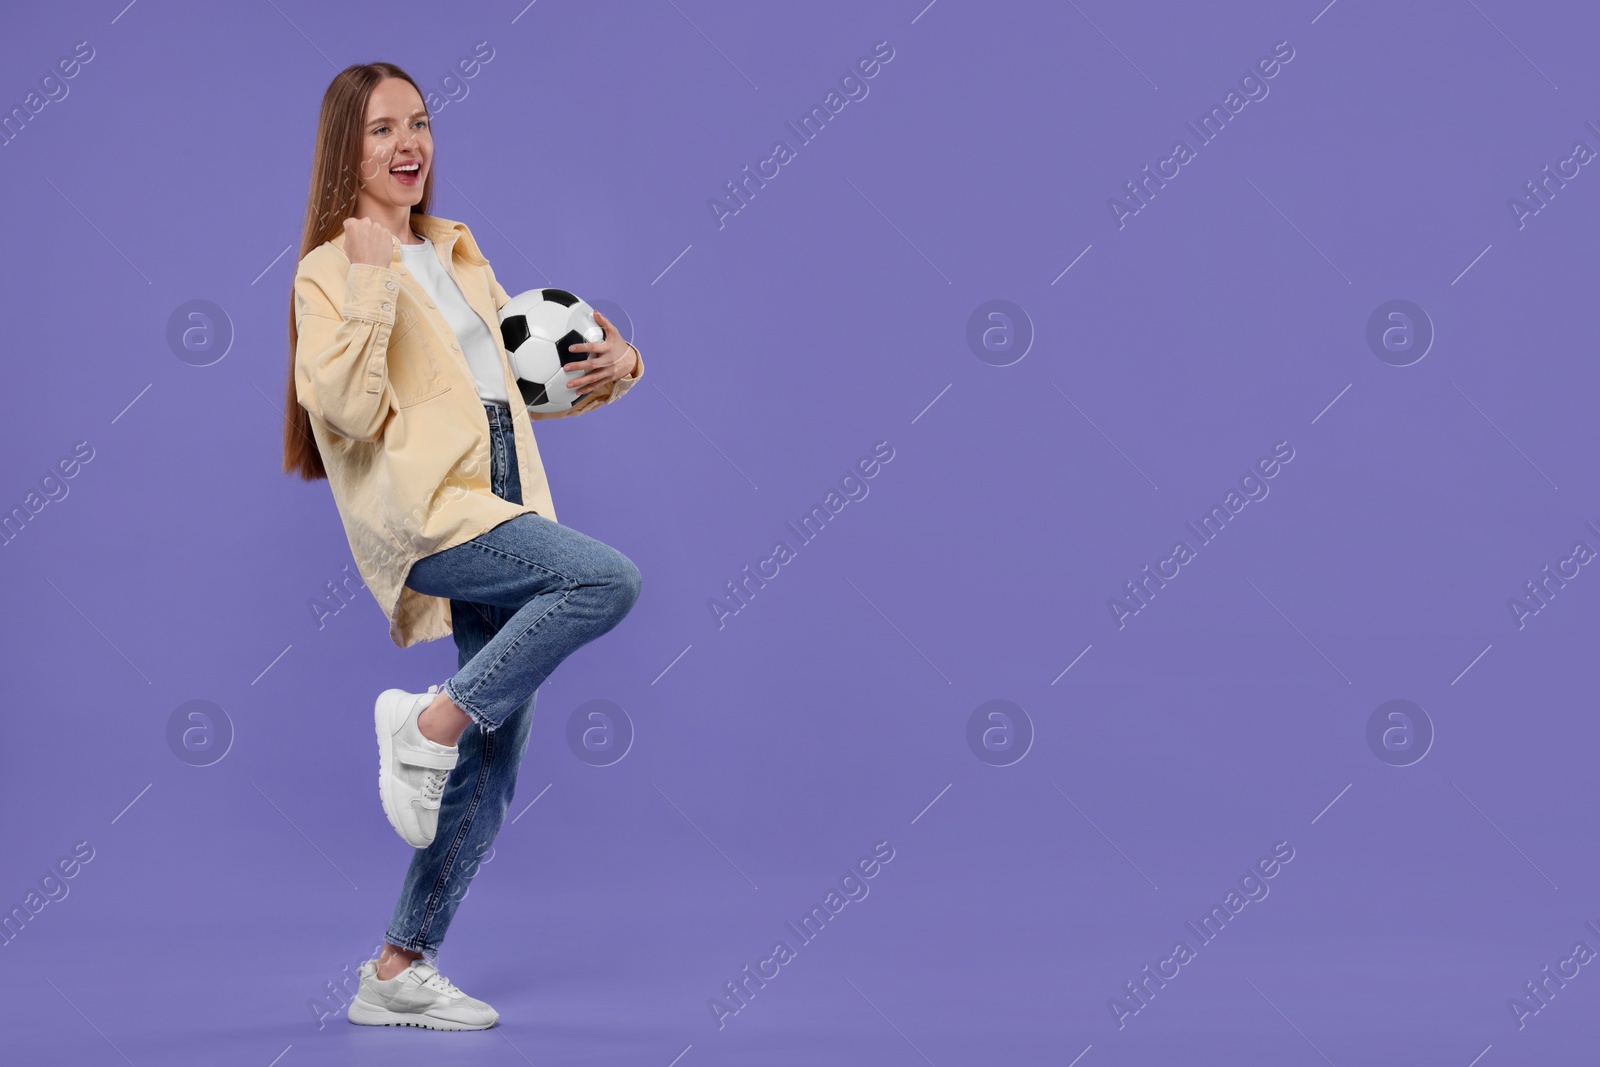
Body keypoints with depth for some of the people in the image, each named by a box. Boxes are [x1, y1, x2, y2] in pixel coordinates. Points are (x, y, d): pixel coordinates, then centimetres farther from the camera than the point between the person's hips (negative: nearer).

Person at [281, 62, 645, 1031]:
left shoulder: (458, 250, 20)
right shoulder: (332, 271, -1)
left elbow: (517, 376, 29)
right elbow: (351, 409, -15)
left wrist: (611, 367, 10)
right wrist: (374, 280, -19)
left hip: (498, 509, 7)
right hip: (423, 515, -7)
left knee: (491, 776, 4)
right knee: (609, 580, -30)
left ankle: (400, 974, 13)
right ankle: (429, 723, -15)